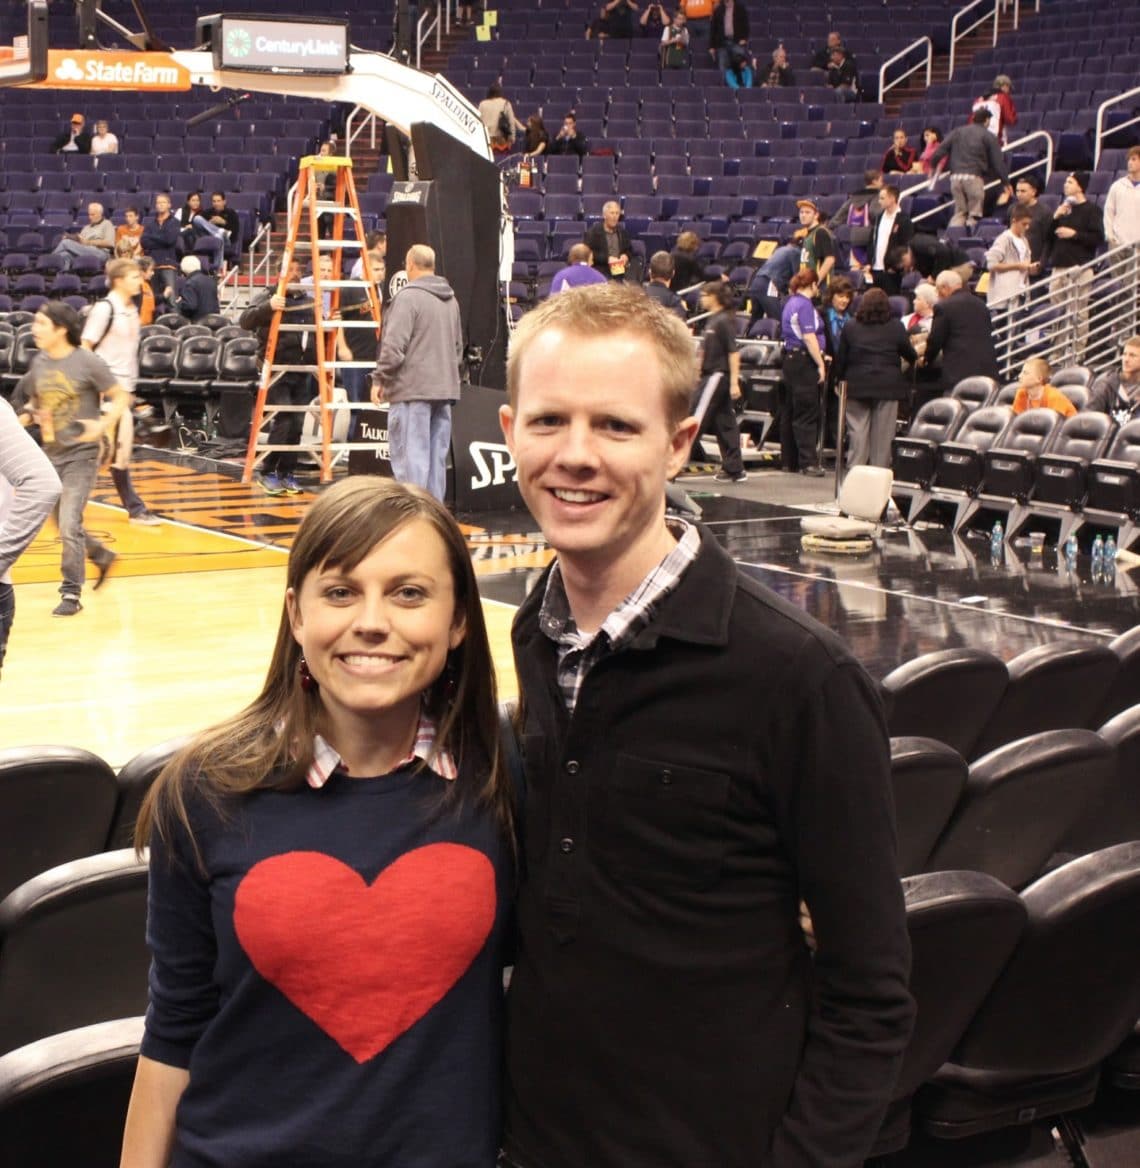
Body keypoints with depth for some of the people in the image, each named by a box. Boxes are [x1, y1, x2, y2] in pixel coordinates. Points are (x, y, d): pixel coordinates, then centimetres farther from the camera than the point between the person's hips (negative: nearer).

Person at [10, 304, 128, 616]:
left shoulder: (87, 362, -13)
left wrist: (102, 426, -23)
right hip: (51, 454, 7)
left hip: (81, 454, -7)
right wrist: (25, 417, -1)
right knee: (63, 525, 16)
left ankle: (71, 593, -2)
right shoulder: (39, 363, 4)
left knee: (69, 524, -13)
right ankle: (102, 556, 42)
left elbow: (121, 397, -9)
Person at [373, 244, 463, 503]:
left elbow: (394, 345, -15)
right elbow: (458, 346, 24)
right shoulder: (451, 300, 16)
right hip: (445, 388, 8)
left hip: (412, 388, -8)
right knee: (437, 454, 11)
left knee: (410, 453, -7)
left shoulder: (408, 297, -10)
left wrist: (380, 379, -6)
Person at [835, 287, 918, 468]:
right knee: (882, 433, 3)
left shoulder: (850, 327, 3)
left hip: (857, 385, 1)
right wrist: (914, 359, 31)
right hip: (888, 385, -1)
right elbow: (910, 355, 9)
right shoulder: (896, 327, -1)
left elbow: (841, 359, 5)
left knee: (857, 431, 4)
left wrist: (839, 380, 17)